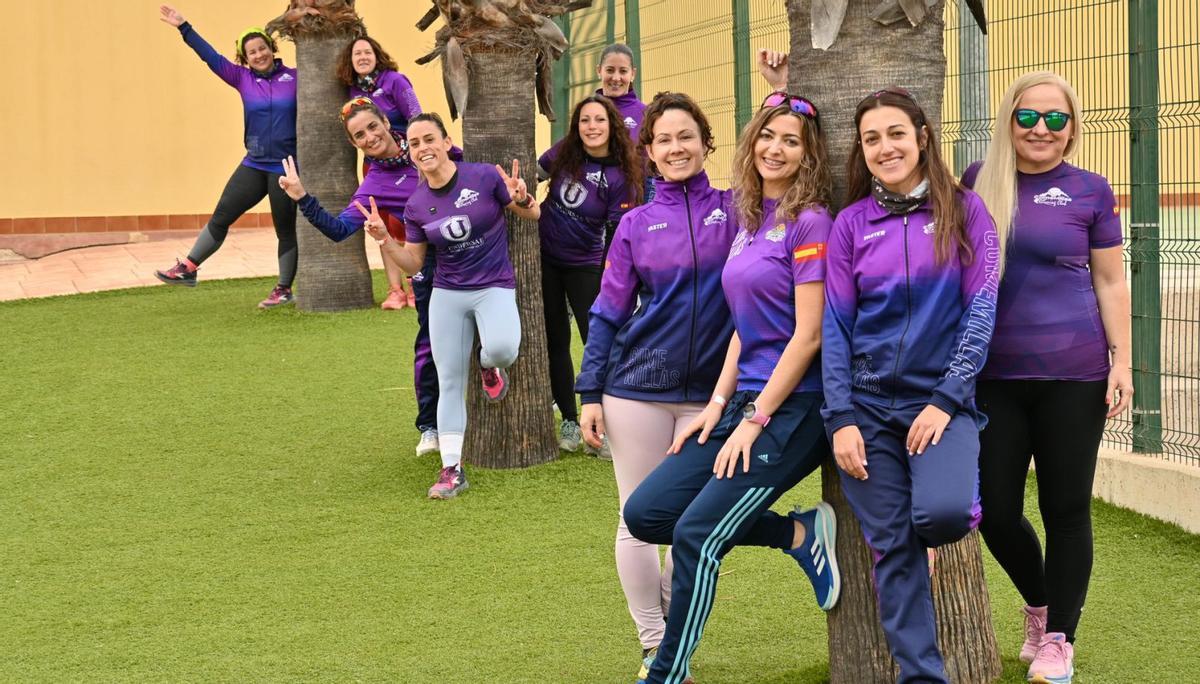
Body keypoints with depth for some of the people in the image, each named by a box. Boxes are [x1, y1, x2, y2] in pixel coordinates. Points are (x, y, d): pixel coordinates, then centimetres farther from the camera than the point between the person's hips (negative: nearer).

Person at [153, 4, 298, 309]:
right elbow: (211, 57, 3)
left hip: (287, 168, -3)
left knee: (286, 229, 5)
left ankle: (284, 290, 18)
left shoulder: (294, 78, -2)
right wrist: (184, 27, 0)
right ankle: (187, 269, 14)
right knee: (221, 216, 5)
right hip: (254, 165, 3)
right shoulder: (243, 79, 4)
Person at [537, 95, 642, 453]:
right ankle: (569, 421, 16)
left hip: (584, 265, -3)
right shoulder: (564, 153, -6)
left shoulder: (621, 176, -15)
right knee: (555, 340, 7)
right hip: (544, 258, 3)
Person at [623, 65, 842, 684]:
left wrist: (756, 418, -15)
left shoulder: (809, 222, -11)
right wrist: (718, 404, 7)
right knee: (645, 514, 1)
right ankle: (799, 533, 8)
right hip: (745, 402, 9)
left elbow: (808, 335, -15)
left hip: (793, 409, -9)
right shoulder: (749, 221, 13)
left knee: (696, 534, -13)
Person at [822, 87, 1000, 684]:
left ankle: (968, 485, 12)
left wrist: (946, 399, -12)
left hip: (942, 400, -2)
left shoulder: (963, 210, 1)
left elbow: (981, 310, -4)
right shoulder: (852, 224, 6)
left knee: (942, 513, -25)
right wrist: (841, 418, -6)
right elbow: (836, 326, 4)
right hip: (869, 405, 2)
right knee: (891, 547, -2)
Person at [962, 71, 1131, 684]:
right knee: (993, 511, 5)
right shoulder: (977, 182, 4)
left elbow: (1110, 283, 3)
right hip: (993, 375, 2)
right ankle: (1037, 606, 32)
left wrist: (1122, 361, -2)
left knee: (1065, 509, 4)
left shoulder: (1089, 191, 0)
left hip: (1072, 373, -2)